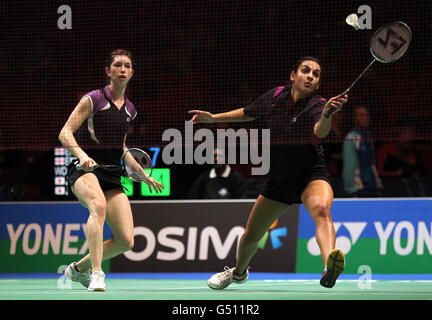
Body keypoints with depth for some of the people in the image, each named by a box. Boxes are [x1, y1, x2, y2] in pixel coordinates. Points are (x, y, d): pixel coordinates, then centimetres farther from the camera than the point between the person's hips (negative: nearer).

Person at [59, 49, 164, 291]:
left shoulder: (130, 110, 16)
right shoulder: (93, 99, -2)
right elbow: (65, 133, -7)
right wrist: (82, 155, -25)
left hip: (111, 176, 6)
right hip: (85, 171, -6)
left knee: (126, 241, -6)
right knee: (98, 205, -40)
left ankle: (79, 268, 18)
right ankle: (97, 273, -42)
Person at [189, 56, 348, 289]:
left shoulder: (317, 105, -17)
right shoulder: (275, 97, -3)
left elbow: (320, 131, -40)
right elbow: (248, 113, 18)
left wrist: (327, 114, -61)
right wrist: (213, 118, 17)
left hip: (311, 176, -5)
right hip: (278, 180, 5)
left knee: (322, 209, -39)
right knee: (250, 236, 13)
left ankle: (329, 267, -64)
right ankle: (239, 271, 48)